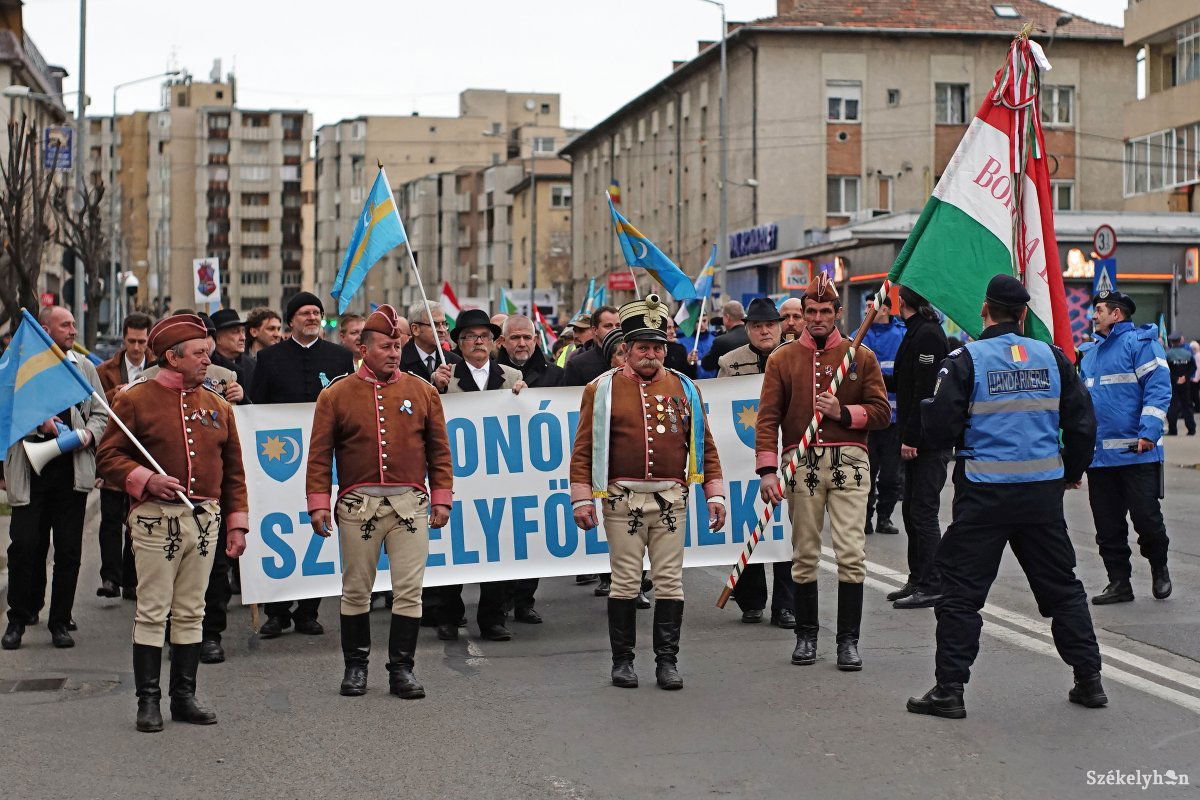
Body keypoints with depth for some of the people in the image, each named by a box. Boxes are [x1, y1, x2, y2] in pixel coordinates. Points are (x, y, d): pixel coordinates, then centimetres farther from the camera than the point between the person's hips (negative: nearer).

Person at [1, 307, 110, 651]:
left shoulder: (84, 367, 13)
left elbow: (101, 413, 13)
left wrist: (89, 433, -6)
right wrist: (38, 422, -14)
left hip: (72, 469, 3)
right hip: (30, 470, -2)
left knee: (68, 550, 4)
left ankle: (60, 622, 14)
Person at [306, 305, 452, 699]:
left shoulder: (422, 392, 7)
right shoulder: (336, 394, 2)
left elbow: (439, 450, 10)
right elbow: (319, 455, 3)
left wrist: (442, 498, 6)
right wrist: (318, 503, -2)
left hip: (410, 504, 1)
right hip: (358, 505, -1)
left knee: (409, 589, 0)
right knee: (356, 590, 8)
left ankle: (402, 669, 10)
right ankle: (355, 666, 21)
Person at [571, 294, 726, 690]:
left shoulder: (684, 388, 9)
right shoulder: (602, 389, 2)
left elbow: (705, 446, 11)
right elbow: (584, 449, 1)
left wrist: (715, 495, 5)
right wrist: (581, 499, -5)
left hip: (671, 500, 2)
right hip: (623, 501, -2)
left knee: (670, 583, 3)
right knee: (625, 582, 3)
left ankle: (667, 661, 11)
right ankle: (623, 661, 14)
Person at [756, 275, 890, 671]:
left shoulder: (862, 357, 9)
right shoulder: (782, 359, 9)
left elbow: (881, 411, 7)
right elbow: (768, 416, 3)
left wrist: (843, 412, -11)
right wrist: (767, 469, -7)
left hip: (849, 462, -1)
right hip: (802, 463, 1)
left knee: (851, 553, -6)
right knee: (805, 554, 5)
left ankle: (848, 639, 1)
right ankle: (806, 635, 17)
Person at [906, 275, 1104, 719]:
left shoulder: (966, 360, -8)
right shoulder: (1052, 358, 4)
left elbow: (940, 430, -13)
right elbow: (1082, 424, 7)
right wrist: (1072, 471, 23)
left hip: (985, 492, -4)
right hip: (1044, 490, 4)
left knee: (961, 590, 3)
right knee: (1062, 587, 16)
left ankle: (949, 690, 2)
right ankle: (1089, 679, 20)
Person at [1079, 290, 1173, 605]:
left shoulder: (1140, 342, -5)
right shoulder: (1090, 353, 18)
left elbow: (1158, 388, -13)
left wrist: (1149, 433, -22)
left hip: (1136, 453, -7)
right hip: (1099, 456, 7)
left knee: (1146, 517, -2)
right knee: (1107, 525, 7)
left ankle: (1159, 570, 22)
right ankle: (1119, 582, 15)